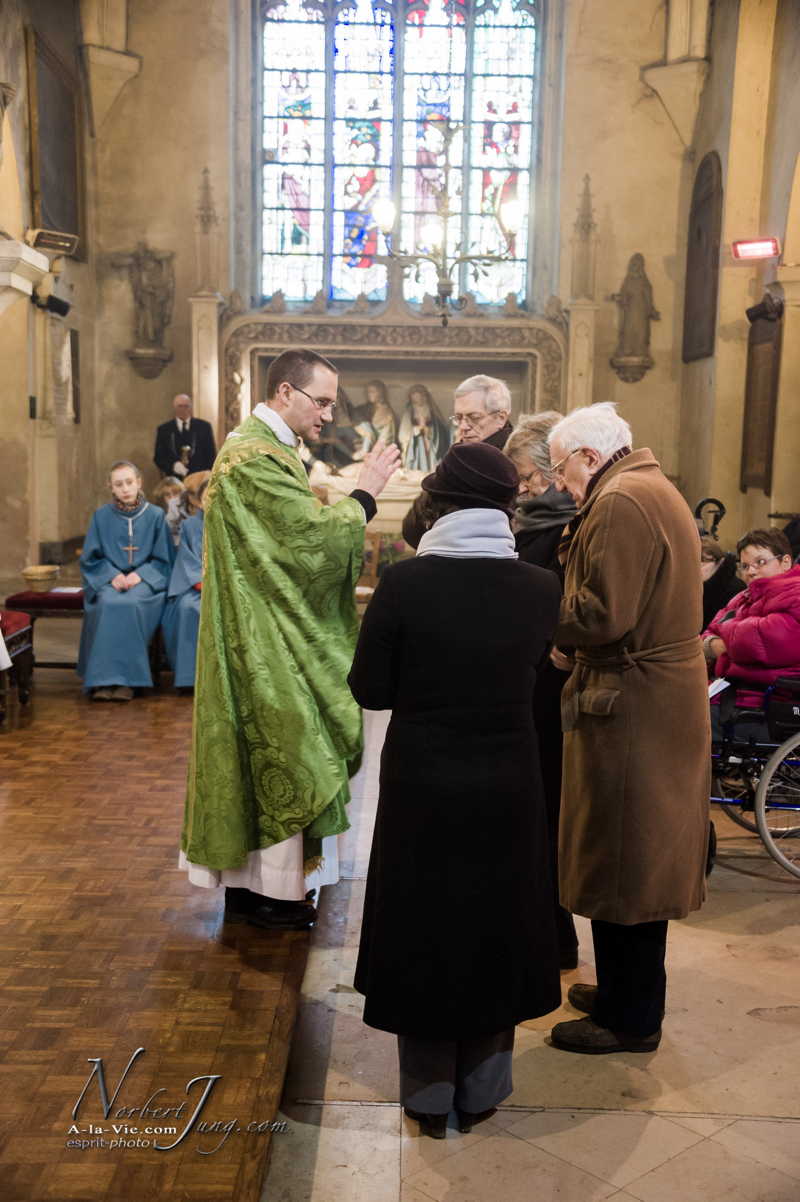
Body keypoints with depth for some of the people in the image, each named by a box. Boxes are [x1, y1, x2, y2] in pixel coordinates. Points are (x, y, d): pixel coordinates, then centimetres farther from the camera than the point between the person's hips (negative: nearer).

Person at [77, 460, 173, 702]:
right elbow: (91, 558, 9)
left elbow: (163, 560, 5)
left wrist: (140, 575, -12)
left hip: (146, 580, -1)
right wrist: (112, 575, -10)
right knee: (107, 604, -33)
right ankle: (103, 679, -30)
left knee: (130, 603, -35)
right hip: (110, 579, 1)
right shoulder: (102, 516, 6)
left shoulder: (155, 515, 3)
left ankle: (127, 679, -29)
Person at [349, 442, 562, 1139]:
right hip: (508, 787, 2)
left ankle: (430, 1097, 31)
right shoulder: (541, 589, -10)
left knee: (425, 925, 17)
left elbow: (369, 690, -9)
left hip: (423, 785, -2)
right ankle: (481, 1090, 35)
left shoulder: (404, 583, -17)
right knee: (494, 925, 20)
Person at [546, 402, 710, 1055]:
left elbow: (602, 615, -23)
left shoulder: (620, 502, -17)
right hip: (664, 701, 10)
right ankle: (626, 990, 33)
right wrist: (570, 644, 7)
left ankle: (630, 1019, 16)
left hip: (631, 710, -10)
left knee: (620, 861, 2)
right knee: (640, 859, 18)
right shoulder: (655, 489, 16)